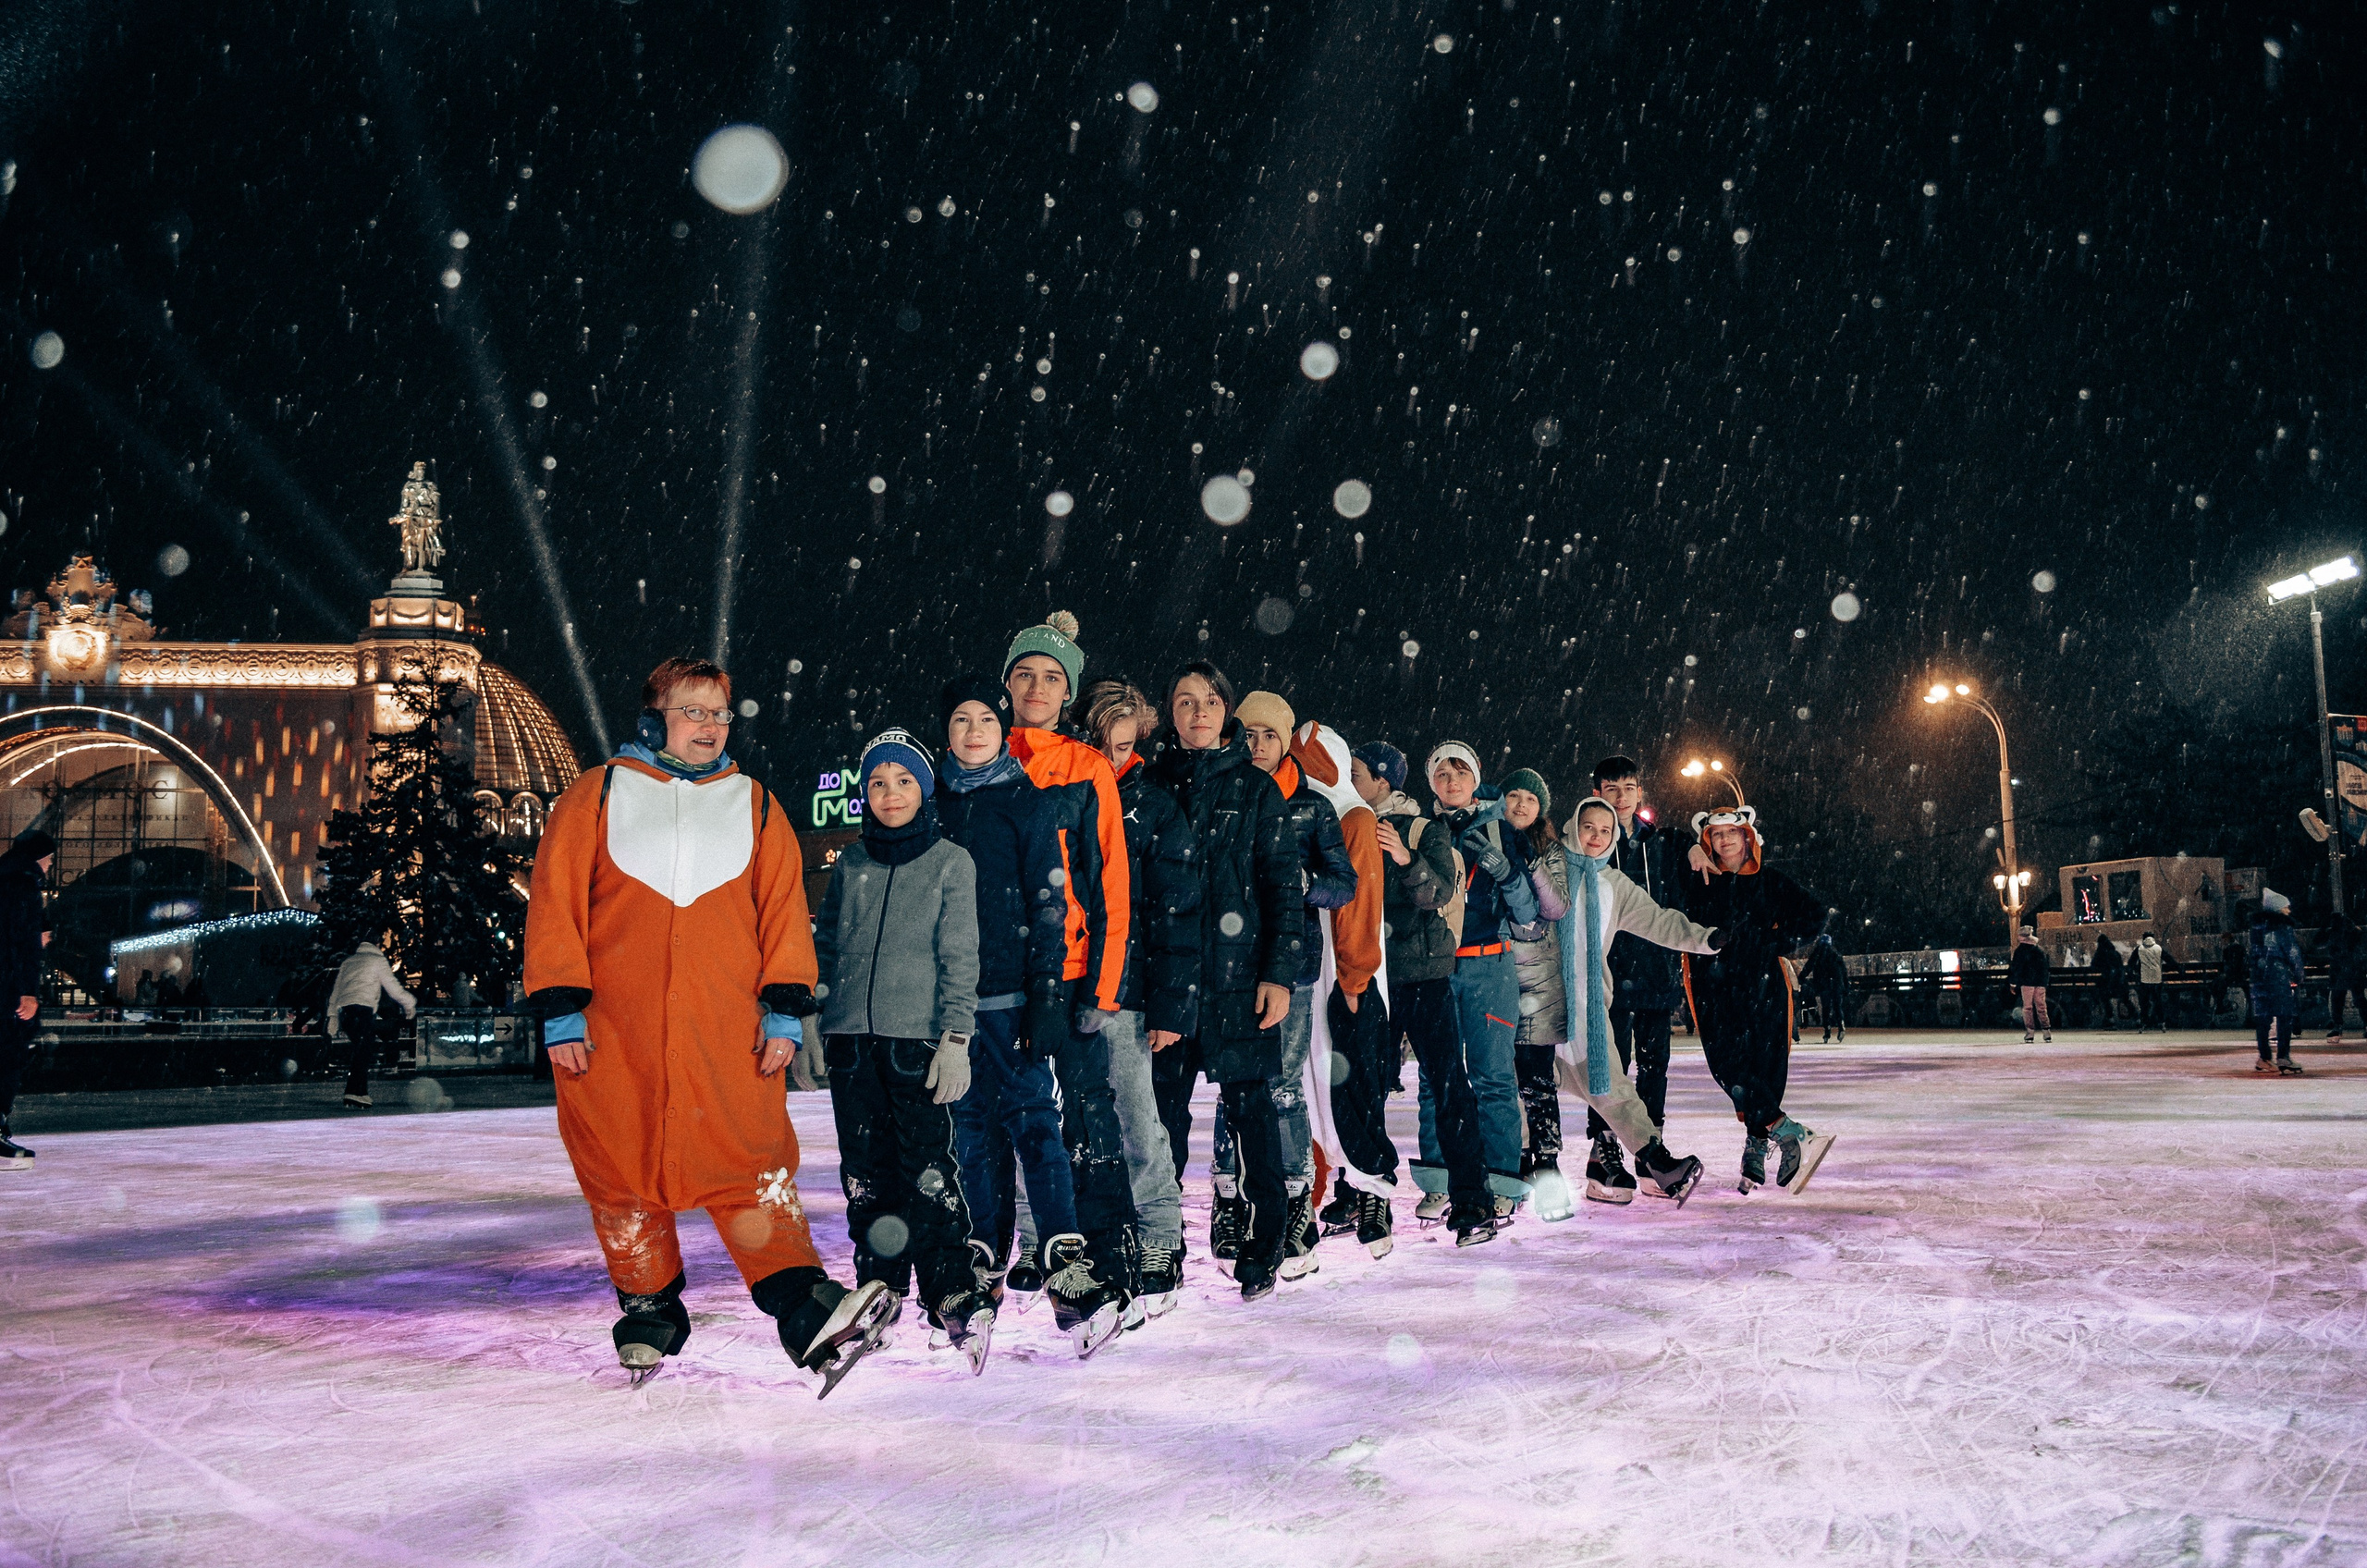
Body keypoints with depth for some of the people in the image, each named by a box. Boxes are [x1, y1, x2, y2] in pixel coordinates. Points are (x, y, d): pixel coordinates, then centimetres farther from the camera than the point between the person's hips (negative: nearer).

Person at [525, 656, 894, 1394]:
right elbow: (555, 904, 6)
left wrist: (785, 1009, 1)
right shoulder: (597, 796, 10)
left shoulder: (754, 805, 15)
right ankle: (650, 1310, 21)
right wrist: (560, 1011, -2)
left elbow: (784, 907, 11)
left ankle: (805, 1310, -16)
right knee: (623, 1173, 5)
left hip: (726, 1032, 0)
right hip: (612, 1034, 0)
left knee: (753, 1166, -11)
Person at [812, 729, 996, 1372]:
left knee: (927, 1169, -9)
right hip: (852, 1037, 4)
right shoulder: (849, 865, 12)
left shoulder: (950, 862, 2)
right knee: (865, 1171, 5)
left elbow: (960, 957, -2)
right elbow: (826, 944, 21)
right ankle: (878, 1288, 15)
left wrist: (955, 1037, -9)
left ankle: (956, 1294, -1)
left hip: (918, 1037, -4)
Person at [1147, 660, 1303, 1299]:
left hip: (1239, 973, -2)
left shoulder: (1257, 790, 6)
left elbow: (1283, 886, 3)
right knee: (1165, 1105, 1)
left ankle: (1262, 1248, 6)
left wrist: (1279, 972, -6)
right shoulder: (1153, 786, 11)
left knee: (1250, 1103, -1)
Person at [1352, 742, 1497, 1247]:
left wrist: (1407, 860, -31)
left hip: (1422, 974, -5)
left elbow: (1441, 891, -15)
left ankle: (1470, 1200, -8)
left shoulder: (1425, 832, 0)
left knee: (1446, 1081, -9)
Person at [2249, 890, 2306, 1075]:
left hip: (2260, 975, 7)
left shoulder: (2257, 924, 12)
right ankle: (2283, 1057, -10)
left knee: (2262, 1017, 6)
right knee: (2285, 1016, -5)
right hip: (2281, 975, -7)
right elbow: (2293, 952, -8)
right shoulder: (2283, 925, -7)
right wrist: (2298, 975, -1)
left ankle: (2264, 1058, 8)